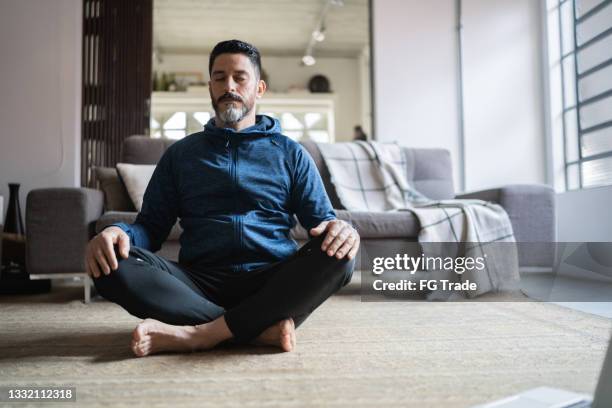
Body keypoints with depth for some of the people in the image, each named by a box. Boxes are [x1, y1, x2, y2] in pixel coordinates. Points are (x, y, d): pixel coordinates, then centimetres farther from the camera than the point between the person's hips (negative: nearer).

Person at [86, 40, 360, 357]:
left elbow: (322, 220, 10)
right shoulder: (180, 154, 18)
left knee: (337, 254, -28)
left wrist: (339, 228, -16)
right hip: (201, 285, 1)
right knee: (114, 264, -24)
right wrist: (119, 232, -12)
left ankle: (201, 333, -29)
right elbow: (150, 226, 13)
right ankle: (264, 327, -27)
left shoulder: (290, 153, 15)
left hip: (272, 283, 0)